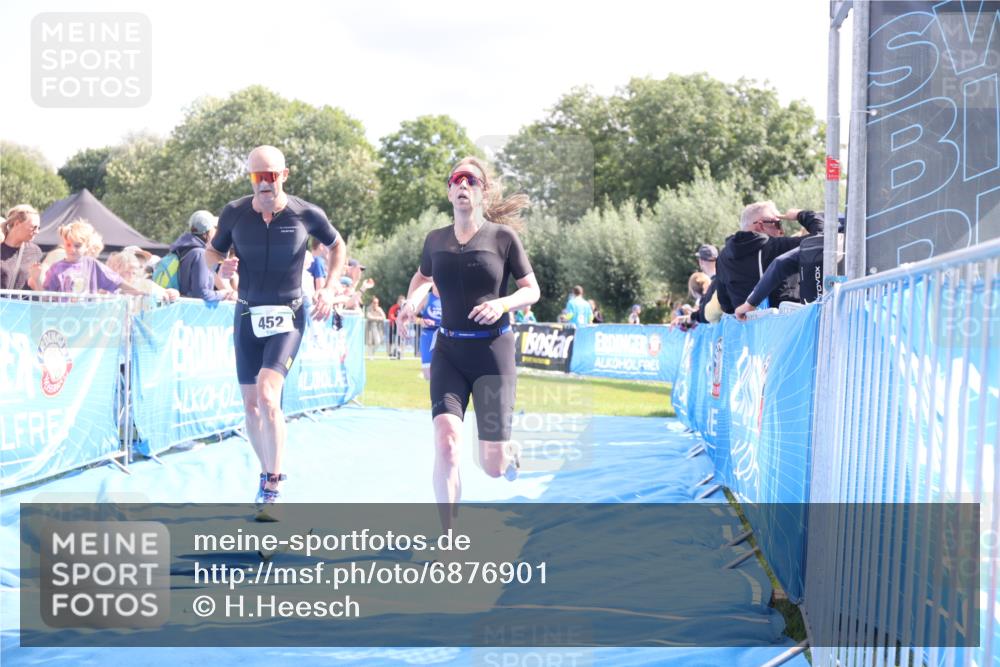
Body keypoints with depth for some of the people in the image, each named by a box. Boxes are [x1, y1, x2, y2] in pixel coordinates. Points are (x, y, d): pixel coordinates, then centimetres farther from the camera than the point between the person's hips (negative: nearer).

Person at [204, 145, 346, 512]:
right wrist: (221, 266, -15)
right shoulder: (234, 213, -5)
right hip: (247, 315, 4)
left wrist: (329, 288, -3)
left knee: (267, 394, -22)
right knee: (251, 404, 10)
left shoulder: (307, 214, -9)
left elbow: (337, 246, 9)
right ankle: (267, 470, 32)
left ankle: (272, 489, -15)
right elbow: (212, 251, 9)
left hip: (287, 316, -3)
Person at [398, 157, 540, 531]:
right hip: (449, 352, 2)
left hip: (493, 352, -2)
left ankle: (508, 455, 40)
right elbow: (422, 277, 25)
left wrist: (503, 304, -19)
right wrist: (412, 302, 3)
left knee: (492, 465, -1)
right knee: (446, 440, -21)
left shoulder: (503, 236, -5)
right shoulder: (436, 240, 4)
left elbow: (532, 290, 1)